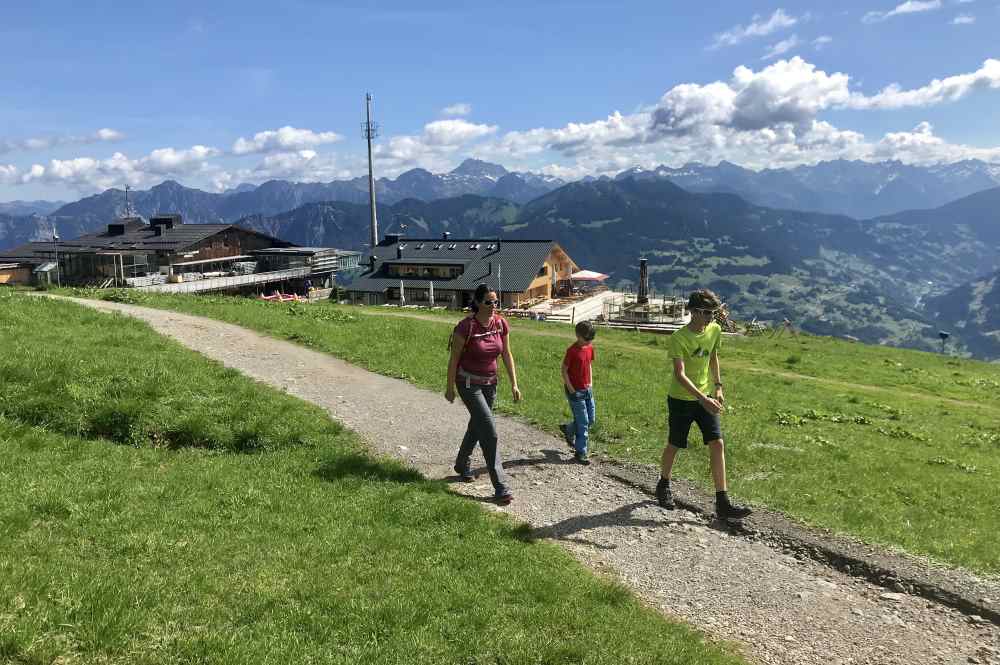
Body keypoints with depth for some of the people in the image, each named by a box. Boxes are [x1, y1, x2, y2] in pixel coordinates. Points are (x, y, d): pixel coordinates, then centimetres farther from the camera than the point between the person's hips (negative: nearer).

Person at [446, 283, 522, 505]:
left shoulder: (501, 324, -6)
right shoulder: (466, 327, -22)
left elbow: (507, 355, 3)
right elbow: (454, 358, -12)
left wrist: (514, 384, 1)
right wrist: (450, 388, -6)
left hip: (489, 382, 6)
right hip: (468, 383, -6)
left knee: (477, 425, 21)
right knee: (489, 431, -12)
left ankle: (462, 464, 46)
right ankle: (501, 486, -8)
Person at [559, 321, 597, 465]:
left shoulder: (590, 348, 4)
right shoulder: (572, 350, -17)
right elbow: (564, 370, -12)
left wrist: (590, 382, 7)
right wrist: (571, 389, -14)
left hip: (587, 389, 7)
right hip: (576, 391, -7)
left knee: (591, 420, 13)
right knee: (583, 423, -3)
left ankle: (568, 429, 36)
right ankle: (580, 453, 9)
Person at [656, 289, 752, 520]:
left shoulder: (715, 330, -2)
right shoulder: (678, 338, -21)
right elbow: (680, 375, -28)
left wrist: (718, 386, 10)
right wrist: (703, 399, -35)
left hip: (706, 397, 5)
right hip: (681, 399, -5)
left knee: (717, 444, -5)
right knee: (674, 445, 10)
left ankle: (723, 503, -2)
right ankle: (664, 486, 37)